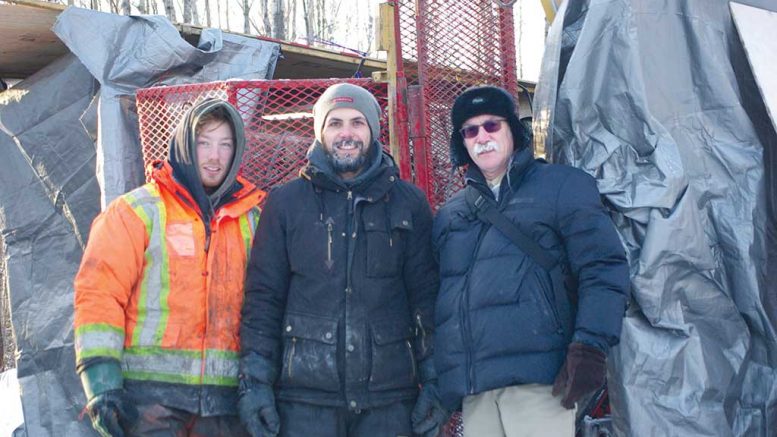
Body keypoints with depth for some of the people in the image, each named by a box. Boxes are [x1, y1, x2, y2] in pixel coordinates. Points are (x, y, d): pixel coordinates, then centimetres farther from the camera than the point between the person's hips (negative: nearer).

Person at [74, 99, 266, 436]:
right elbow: (98, 293, -5)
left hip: (224, 397, 4)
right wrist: (101, 382, -13)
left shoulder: (250, 219, 13)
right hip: (150, 393, -3)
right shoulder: (139, 210, 2)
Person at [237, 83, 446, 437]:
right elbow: (263, 296, 5)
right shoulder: (285, 203, 8)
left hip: (389, 396, 1)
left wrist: (431, 383, 2)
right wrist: (255, 381, -3)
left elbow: (425, 295, 7)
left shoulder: (408, 203, 9)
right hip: (306, 395, 0)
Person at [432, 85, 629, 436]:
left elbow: (603, 269, -2)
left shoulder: (562, 185, 8)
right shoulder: (450, 214, 23)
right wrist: (434, 378, 16)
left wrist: (590, 345, -14)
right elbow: (435, 295, 24)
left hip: (538, 376, -5)